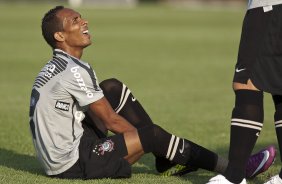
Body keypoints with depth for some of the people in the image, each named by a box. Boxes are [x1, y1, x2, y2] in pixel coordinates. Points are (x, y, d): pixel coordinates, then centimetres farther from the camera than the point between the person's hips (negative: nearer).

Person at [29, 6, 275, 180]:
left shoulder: (56, 67, 13)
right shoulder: (75, 71, -18)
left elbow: (97, 117, 19)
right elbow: (110, 121, -12)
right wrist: (141, 139, 3)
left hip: (56, 154, 10)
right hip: (72, 163, -10)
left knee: (113, 88, 10)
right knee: (152, 134, -12)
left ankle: (168, 158, 12)